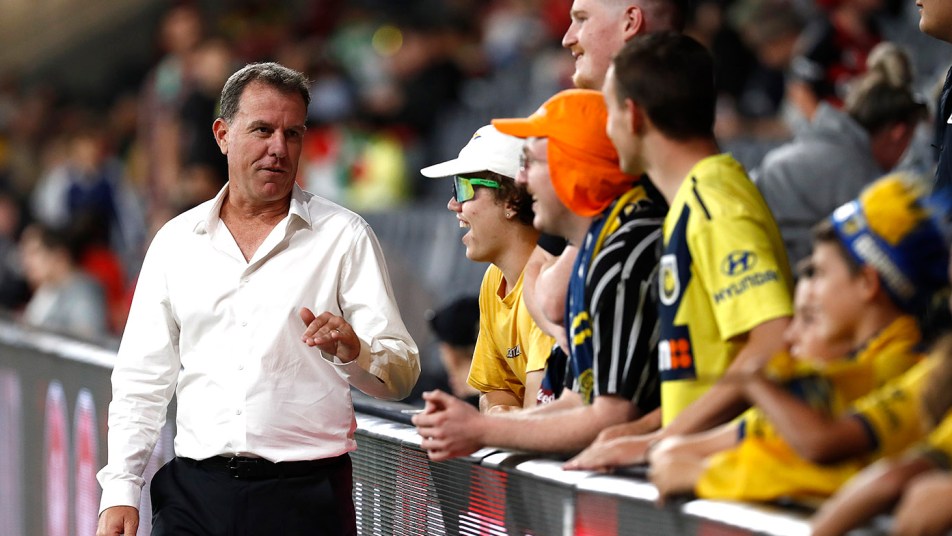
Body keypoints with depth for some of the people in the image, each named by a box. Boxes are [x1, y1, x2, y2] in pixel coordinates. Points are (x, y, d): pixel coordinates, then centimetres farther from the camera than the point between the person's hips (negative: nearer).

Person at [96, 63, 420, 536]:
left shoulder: (344, 236, 2)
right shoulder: (176, 241, 10)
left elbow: (401, 374, -3)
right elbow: (141, 381, 12)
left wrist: (352, 349, -24)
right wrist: (120, 491, 2)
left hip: (305, 496, -2)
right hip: (193, 492, 2)